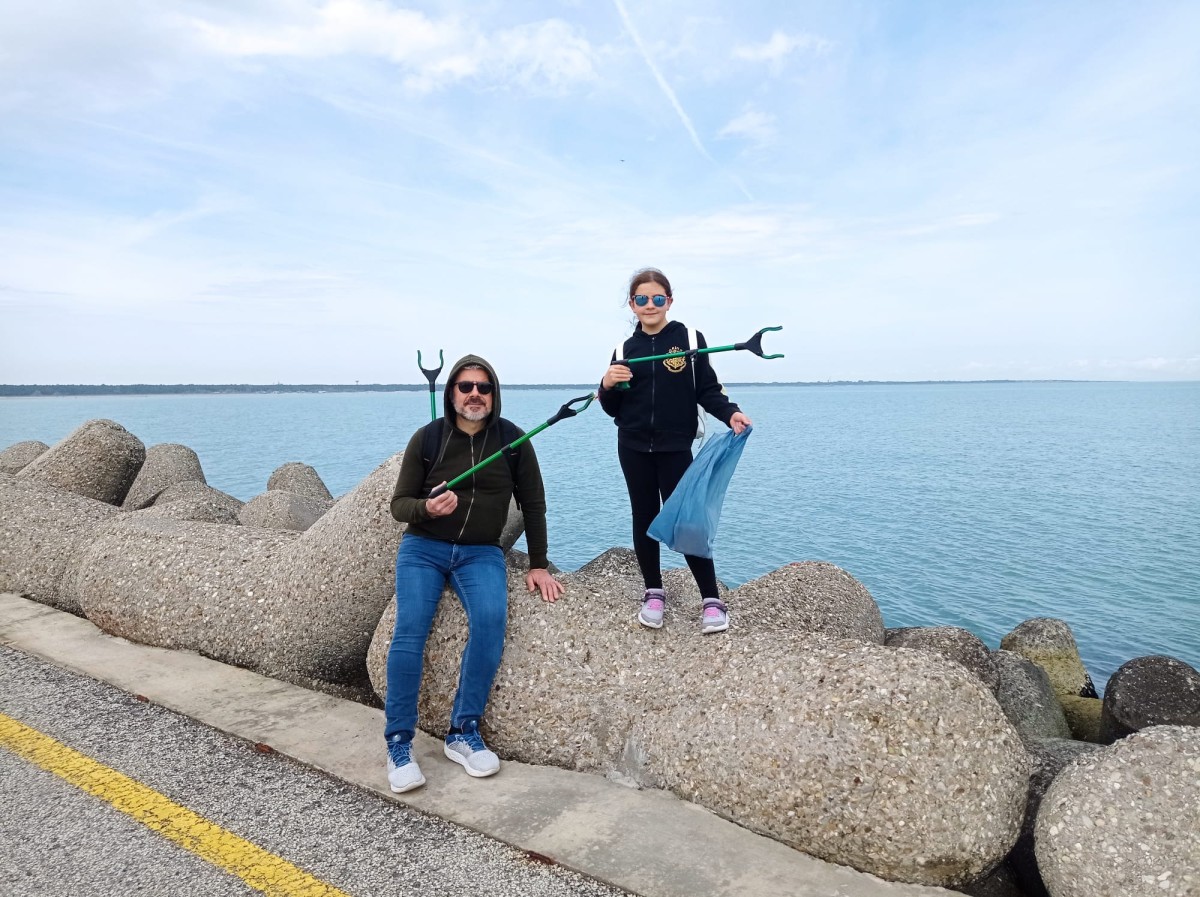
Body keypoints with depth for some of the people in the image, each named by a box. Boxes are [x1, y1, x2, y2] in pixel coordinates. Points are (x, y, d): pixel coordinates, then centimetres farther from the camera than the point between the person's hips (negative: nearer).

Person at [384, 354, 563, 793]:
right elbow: (399, 503, 1)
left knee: (491, 619, -28)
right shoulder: (427, 438, -2)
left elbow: (533, 505, 5)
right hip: (423, 547, 0)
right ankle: (399, 744, -13)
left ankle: (463, 733, -17)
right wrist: (426, 508, -22)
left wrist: (538, 565, 2)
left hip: (481, 553, 0)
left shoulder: (512, 440, -1)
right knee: (410, 630, -22)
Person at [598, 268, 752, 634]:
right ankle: (653, 593, 23)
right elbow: (613, 409, 10)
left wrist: (730, 413, -21)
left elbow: (708, 390, -3)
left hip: (676, 448, -4)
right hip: (634, 448, 4)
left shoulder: (690, 339, -3)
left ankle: (712, 600, 5)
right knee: (644, 519, 10)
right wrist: (607, 385, -10)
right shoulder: (626, 349, 7)